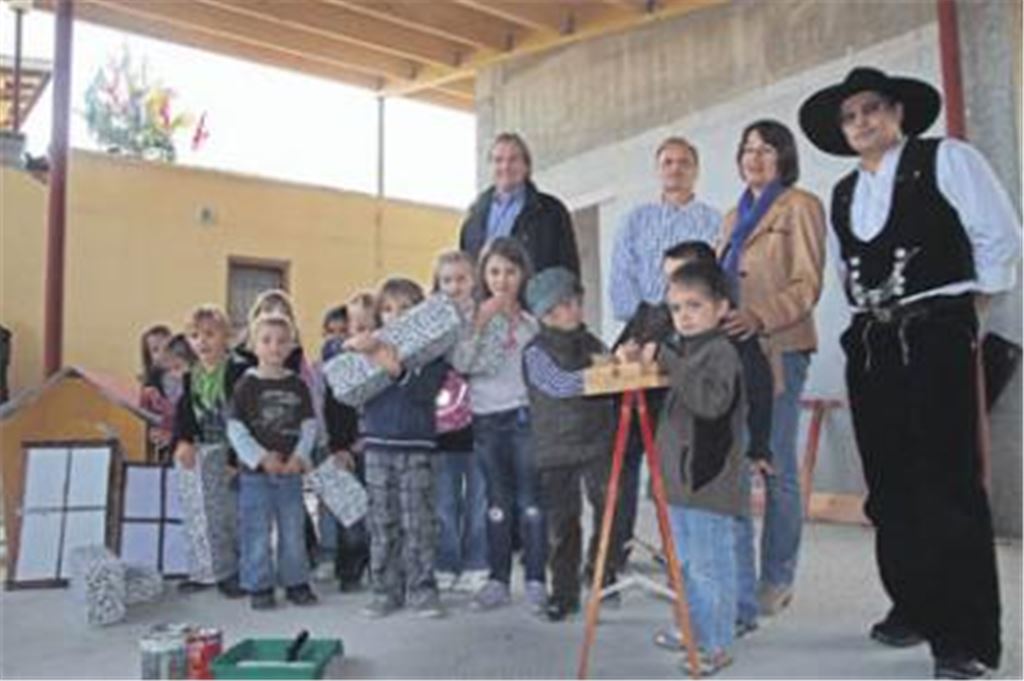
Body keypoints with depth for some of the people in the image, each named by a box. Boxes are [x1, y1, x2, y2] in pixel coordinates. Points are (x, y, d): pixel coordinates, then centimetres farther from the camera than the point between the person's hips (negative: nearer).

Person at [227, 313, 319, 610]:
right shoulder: (246, 385, -4)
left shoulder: (297, 385, 4)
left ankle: (296, 582, 22)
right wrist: (261, 457, -14)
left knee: (293, 531, 10)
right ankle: (259, 586, 17)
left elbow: (309, 425, 6)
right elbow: (235, 429, -6)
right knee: (257, 532, 4)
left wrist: (299, 456, -8)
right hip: (255, 472, -2)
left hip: (291, 471, 3)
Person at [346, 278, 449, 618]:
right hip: (378, 444, 3)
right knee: (381, 523, 8)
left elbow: (425, 389, -14)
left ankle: (422, 590, 9)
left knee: (418, 523, -1)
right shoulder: (372, 347, 10)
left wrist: (398, 371, -28)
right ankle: (386, 590, 17)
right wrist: (351, 345, -14)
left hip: (416, 446, -3)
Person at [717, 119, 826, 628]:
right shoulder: (733, 217, 23)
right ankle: (738, 594, 3)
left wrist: (759, 319, -23)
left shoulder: (800, 207, 3)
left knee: (776, 467, 3)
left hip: (779, 348, -5)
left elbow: (808, 284, -7)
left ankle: (777, 580, 19)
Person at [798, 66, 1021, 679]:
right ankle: (913, 607, 22)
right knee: (889, 484, 8)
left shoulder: (946, 159, 1)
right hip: (870, 344, 6)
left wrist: (971, 308, 4)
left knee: (948, 484, -6)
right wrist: (870, 316, 14)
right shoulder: (844, 193, 17)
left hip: (935, 337, -6)